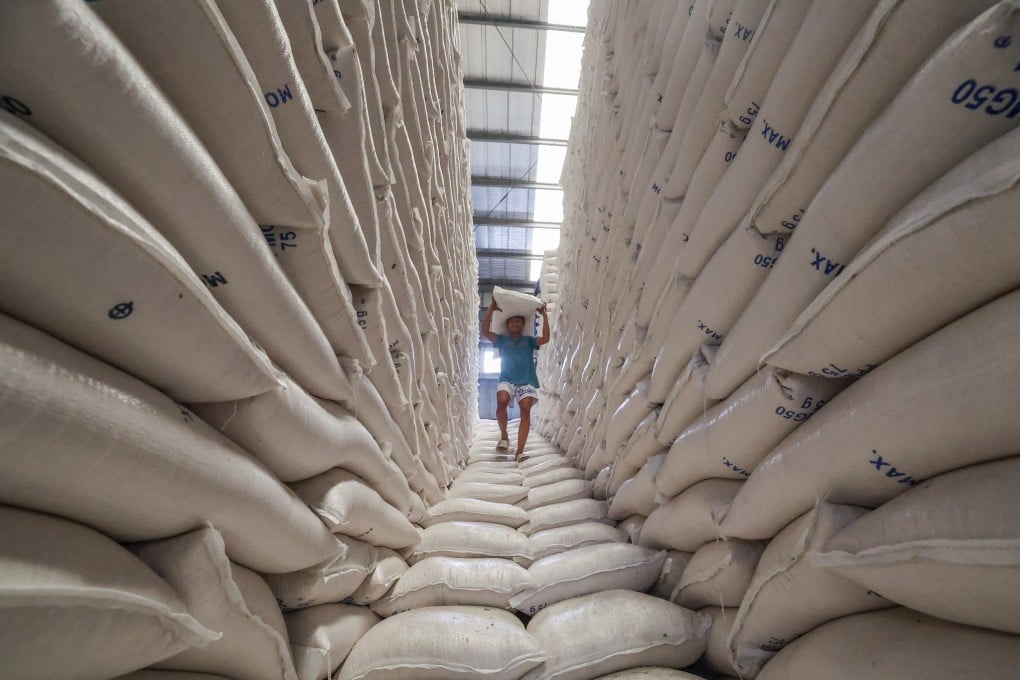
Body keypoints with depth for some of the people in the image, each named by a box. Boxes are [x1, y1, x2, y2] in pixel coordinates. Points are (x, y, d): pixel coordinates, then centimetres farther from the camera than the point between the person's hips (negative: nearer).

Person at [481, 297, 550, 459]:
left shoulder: (529, 341, 17)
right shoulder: (502, 340, 17)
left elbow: (546, 338, -1)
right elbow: (485, 333, 1)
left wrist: (544, 315, -4)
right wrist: (490, 309, -4)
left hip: (526, 381, 0)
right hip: (507, 380, 0)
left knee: (525, 410, -20)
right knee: (501, 400, -29)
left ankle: (519, 452, -21)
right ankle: (504, 436, -5)